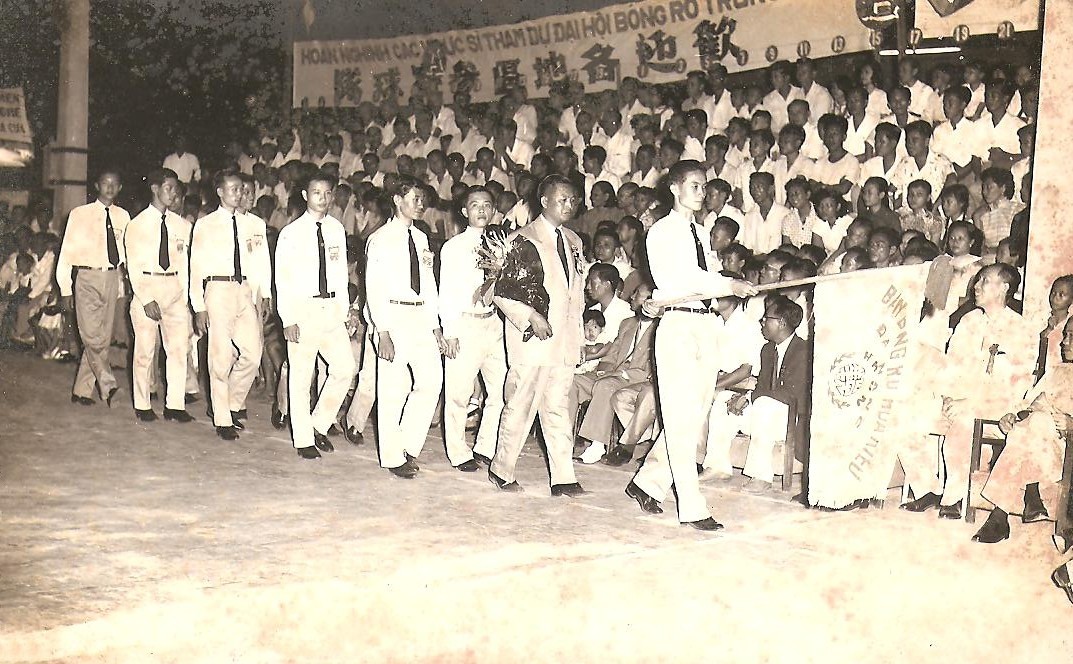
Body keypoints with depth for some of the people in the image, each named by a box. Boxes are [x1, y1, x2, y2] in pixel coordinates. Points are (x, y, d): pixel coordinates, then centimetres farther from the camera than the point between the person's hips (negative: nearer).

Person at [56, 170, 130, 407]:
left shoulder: (123, 217, 9)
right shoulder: (80, 214, 1)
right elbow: (66, 252, 2)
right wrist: (65, 288, -2)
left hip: (112, 278, 4)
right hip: (87, 278, -3)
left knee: (103, 337, 5)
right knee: (92, 337, -13)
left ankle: (81, 390, 15)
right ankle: (108, 386, -13)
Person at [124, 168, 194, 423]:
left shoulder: (182, 225, 9)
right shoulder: (137, 225, -2)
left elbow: (185, 264, 10)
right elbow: (133, 266, -5)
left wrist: (185, 297, 1)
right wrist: (147, 300, -12)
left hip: (175, 289, 4)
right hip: (146, 287, -3)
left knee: (179, 348, 0)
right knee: (145, 350, 1)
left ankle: (175, 405, 7)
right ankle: (142, 406, 13)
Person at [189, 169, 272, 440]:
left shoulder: (254, 224, 10)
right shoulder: (205, 225, 0)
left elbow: (263, 262, 13)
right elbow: (196, 267, 0)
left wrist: (265, 295, 3)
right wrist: (199, 306, -5)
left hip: (247, 290, 4)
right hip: (218, 289, -4)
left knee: (252, 354, 1)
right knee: (221, 357, -1)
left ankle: (233, 404, 24)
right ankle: (223, 421, 10)